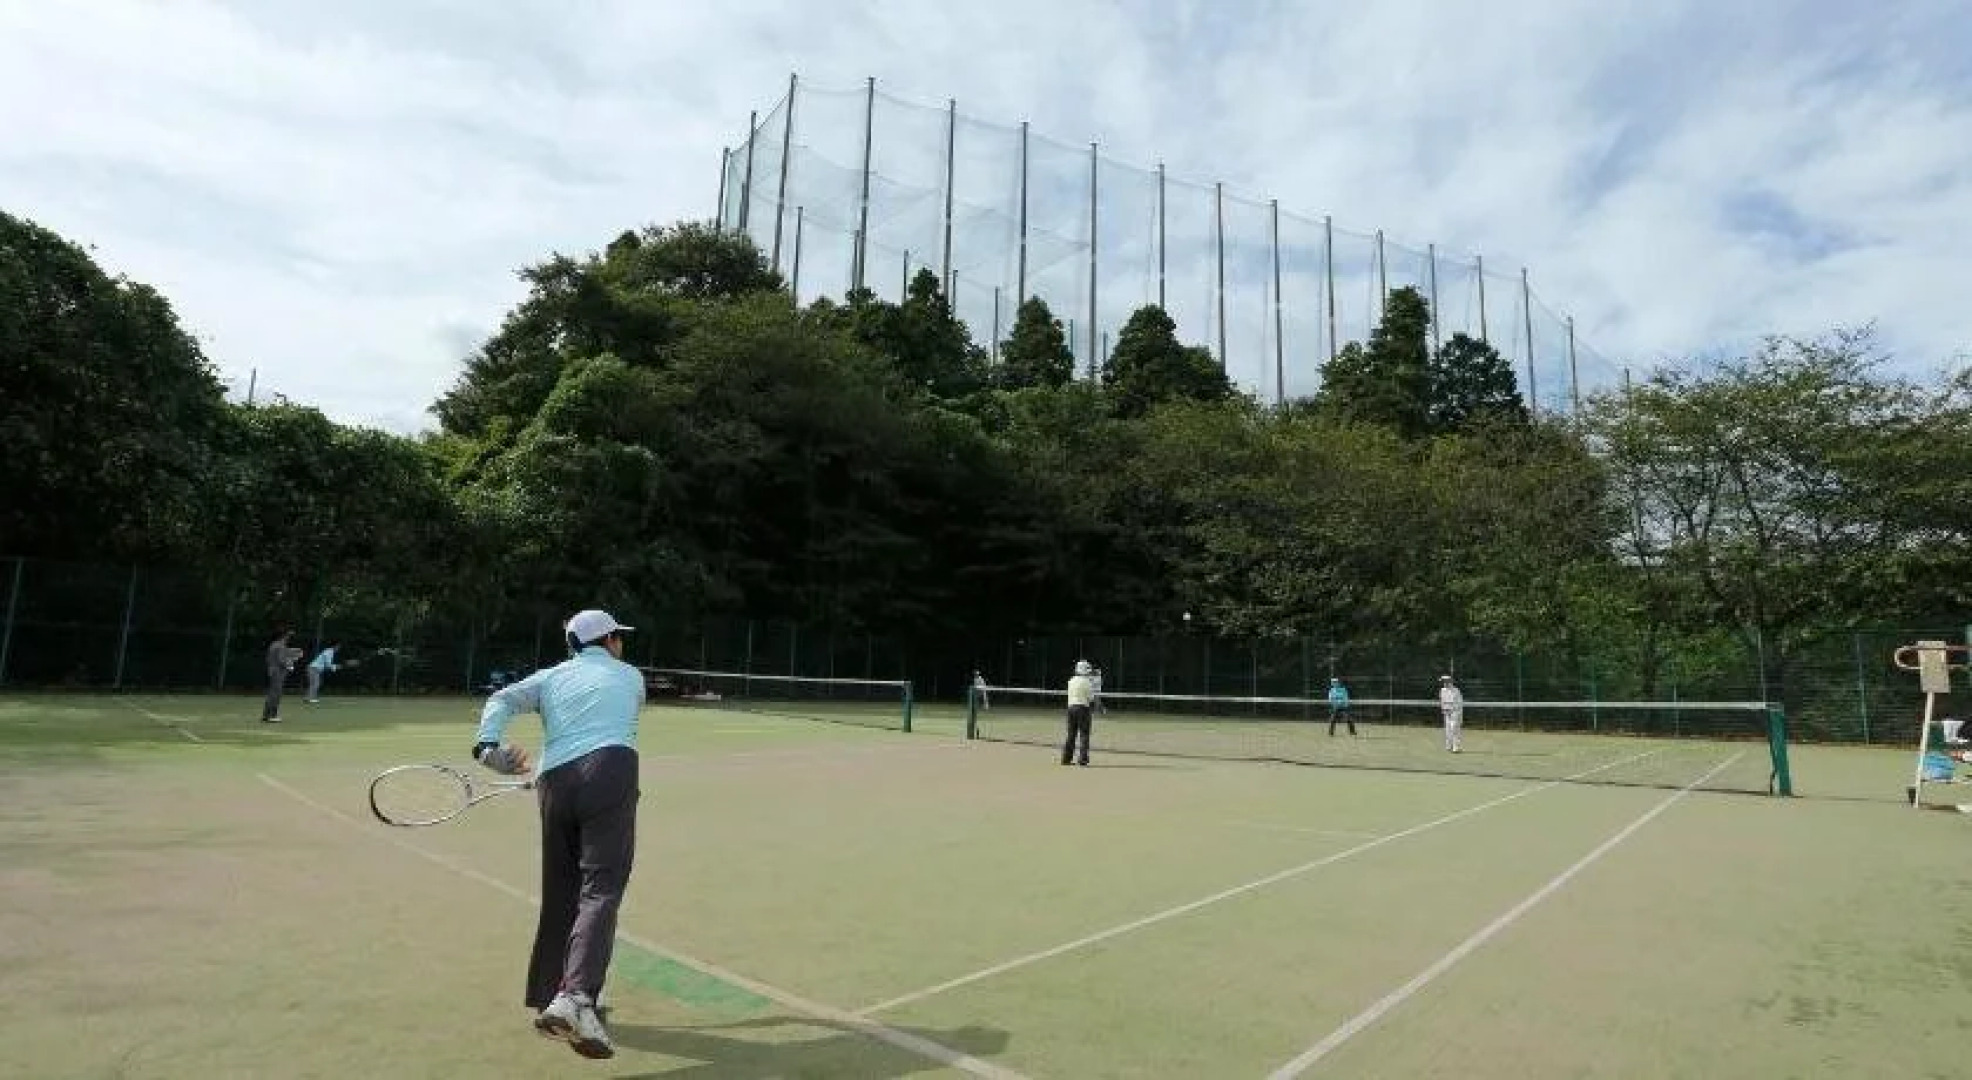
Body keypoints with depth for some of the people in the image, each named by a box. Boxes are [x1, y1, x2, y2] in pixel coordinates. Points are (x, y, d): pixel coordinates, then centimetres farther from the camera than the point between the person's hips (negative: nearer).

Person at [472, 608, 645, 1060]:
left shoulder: (551, 677, 24)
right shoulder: (630, 676, 21)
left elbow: (501, 700, 9)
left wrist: (488, 746, -5)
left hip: (555, 783, 4)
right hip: (610, 772, -4)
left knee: (560, 895, 16)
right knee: (600, 891, -12)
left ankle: (548, 998, 24)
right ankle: (576, 995, -30)